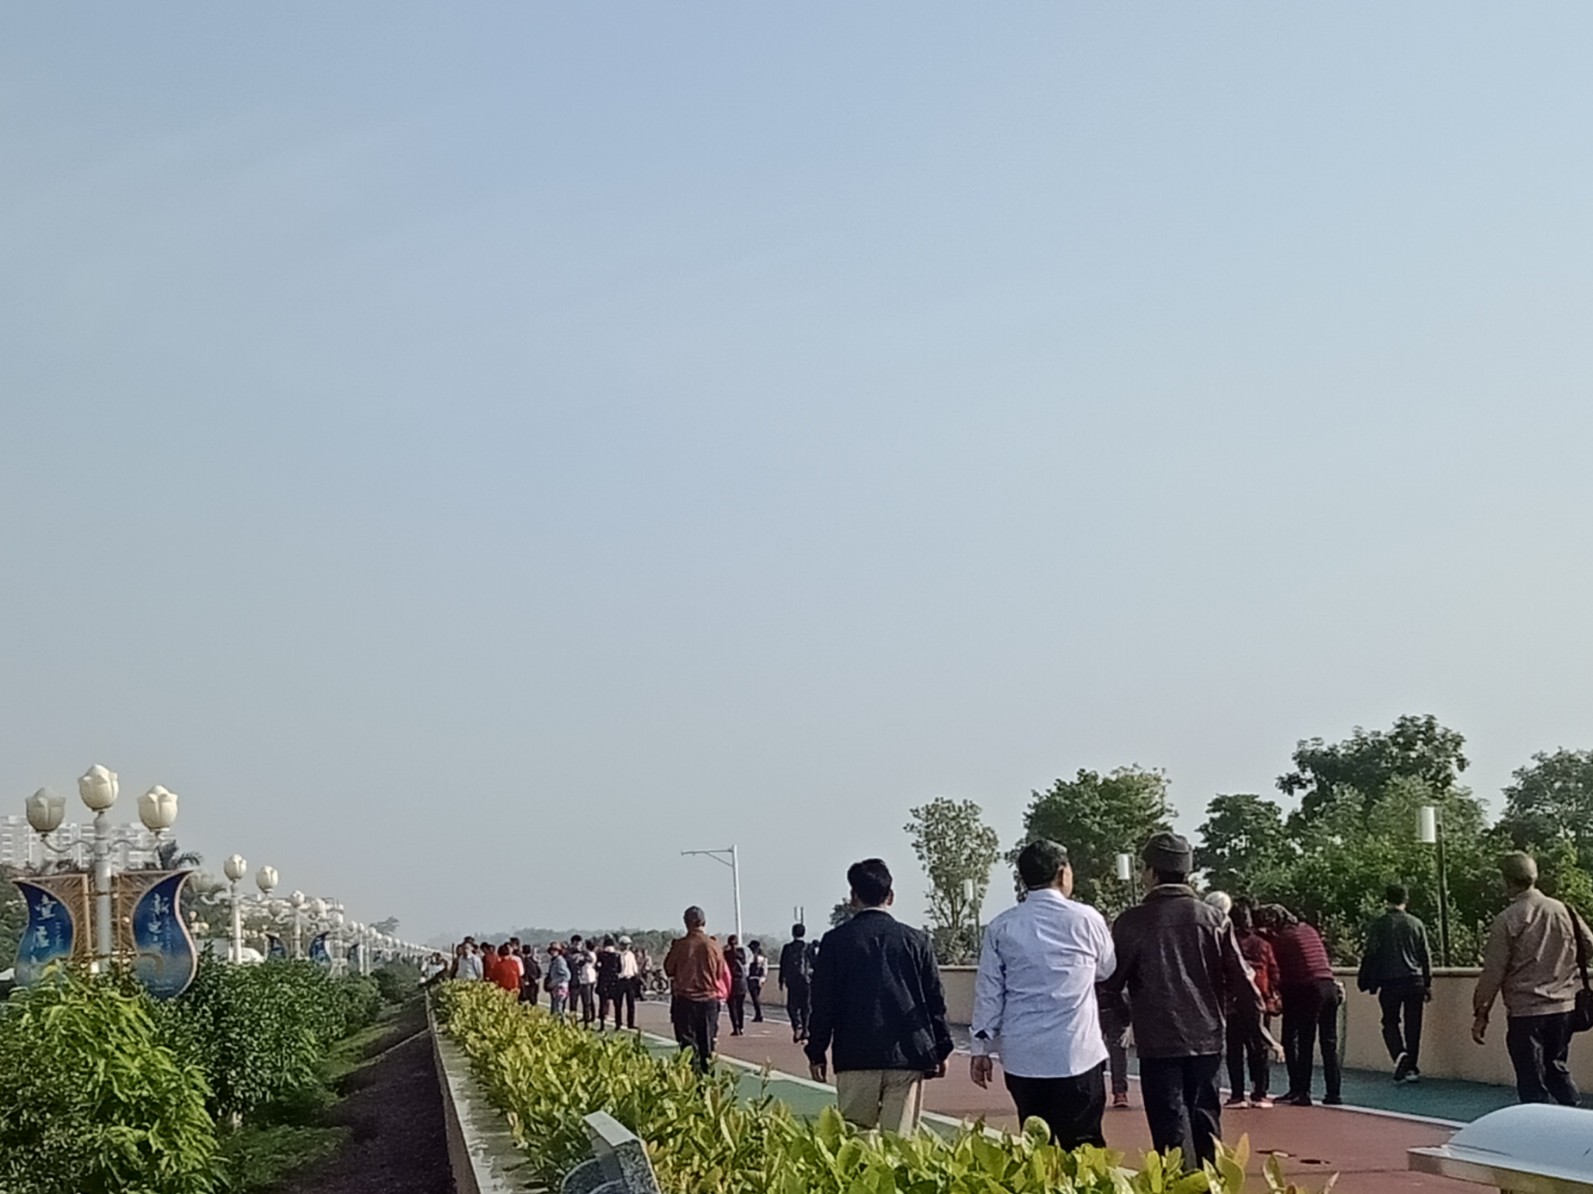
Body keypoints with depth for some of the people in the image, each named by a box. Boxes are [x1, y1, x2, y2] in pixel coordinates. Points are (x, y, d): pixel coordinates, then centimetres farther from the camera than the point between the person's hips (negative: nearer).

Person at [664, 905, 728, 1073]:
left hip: (684, 999, -2)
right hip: (710, 1000, 2)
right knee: (707, 1045, 13)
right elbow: (722, 973, 3)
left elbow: (669, 970, 3)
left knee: (688, 1043, 2)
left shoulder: (679, 945, -10)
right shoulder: (713, 946, -6)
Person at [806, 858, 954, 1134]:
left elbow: (822, 1002, 1)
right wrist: (941, 1050, 16)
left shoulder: (836, 940, 0)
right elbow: (935, 1000, 7)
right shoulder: (915, 940, 4)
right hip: (907, 1054, 1)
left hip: (856, 1056, -1)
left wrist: (817, 1052, 9)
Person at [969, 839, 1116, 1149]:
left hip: (1022, 1057, 3)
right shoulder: (1086, 920, -1)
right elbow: (1107, 970, 15)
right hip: (1077, 1054, -2)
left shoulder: (1001, 927, 3)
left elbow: (988, 992, 4)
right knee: (1084, 1146, 1)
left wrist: (980, 1047, 10)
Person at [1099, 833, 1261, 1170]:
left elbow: (1111, 981, -2)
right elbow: (1239, 978, 0)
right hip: (1207, 1037, 3)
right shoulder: (1213, 918, 1)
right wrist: (1255, 1016, 13)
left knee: (1172, 1128, 0)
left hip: (1158, 1040, -3)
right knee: (1205, 1118, 15)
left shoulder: (1133, 921, -8)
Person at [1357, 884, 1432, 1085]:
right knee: (1413, 1025, 9)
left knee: (1390, 1022, 9)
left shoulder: (1379, 925, -5)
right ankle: (1411, 1067, 11)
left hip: (1389, 982, -2)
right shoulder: (1416, 924, 4)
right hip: (1414, 981, 2)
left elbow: (1370, 954, -6)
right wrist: (1427, 984, 17)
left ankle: (1399, 1054, -16)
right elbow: (1425, 956, 9)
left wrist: (1365, 981, 4)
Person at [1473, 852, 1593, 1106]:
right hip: (1564, 1008, 5)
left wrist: (1481, 1015, -3)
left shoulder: (1506, 921, -12)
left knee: (1531, 1081, 4)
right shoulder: (1564, 911, 0)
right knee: (1557, 1069, 22)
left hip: (1525, 1012, -5)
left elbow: (1493, 973, -11)